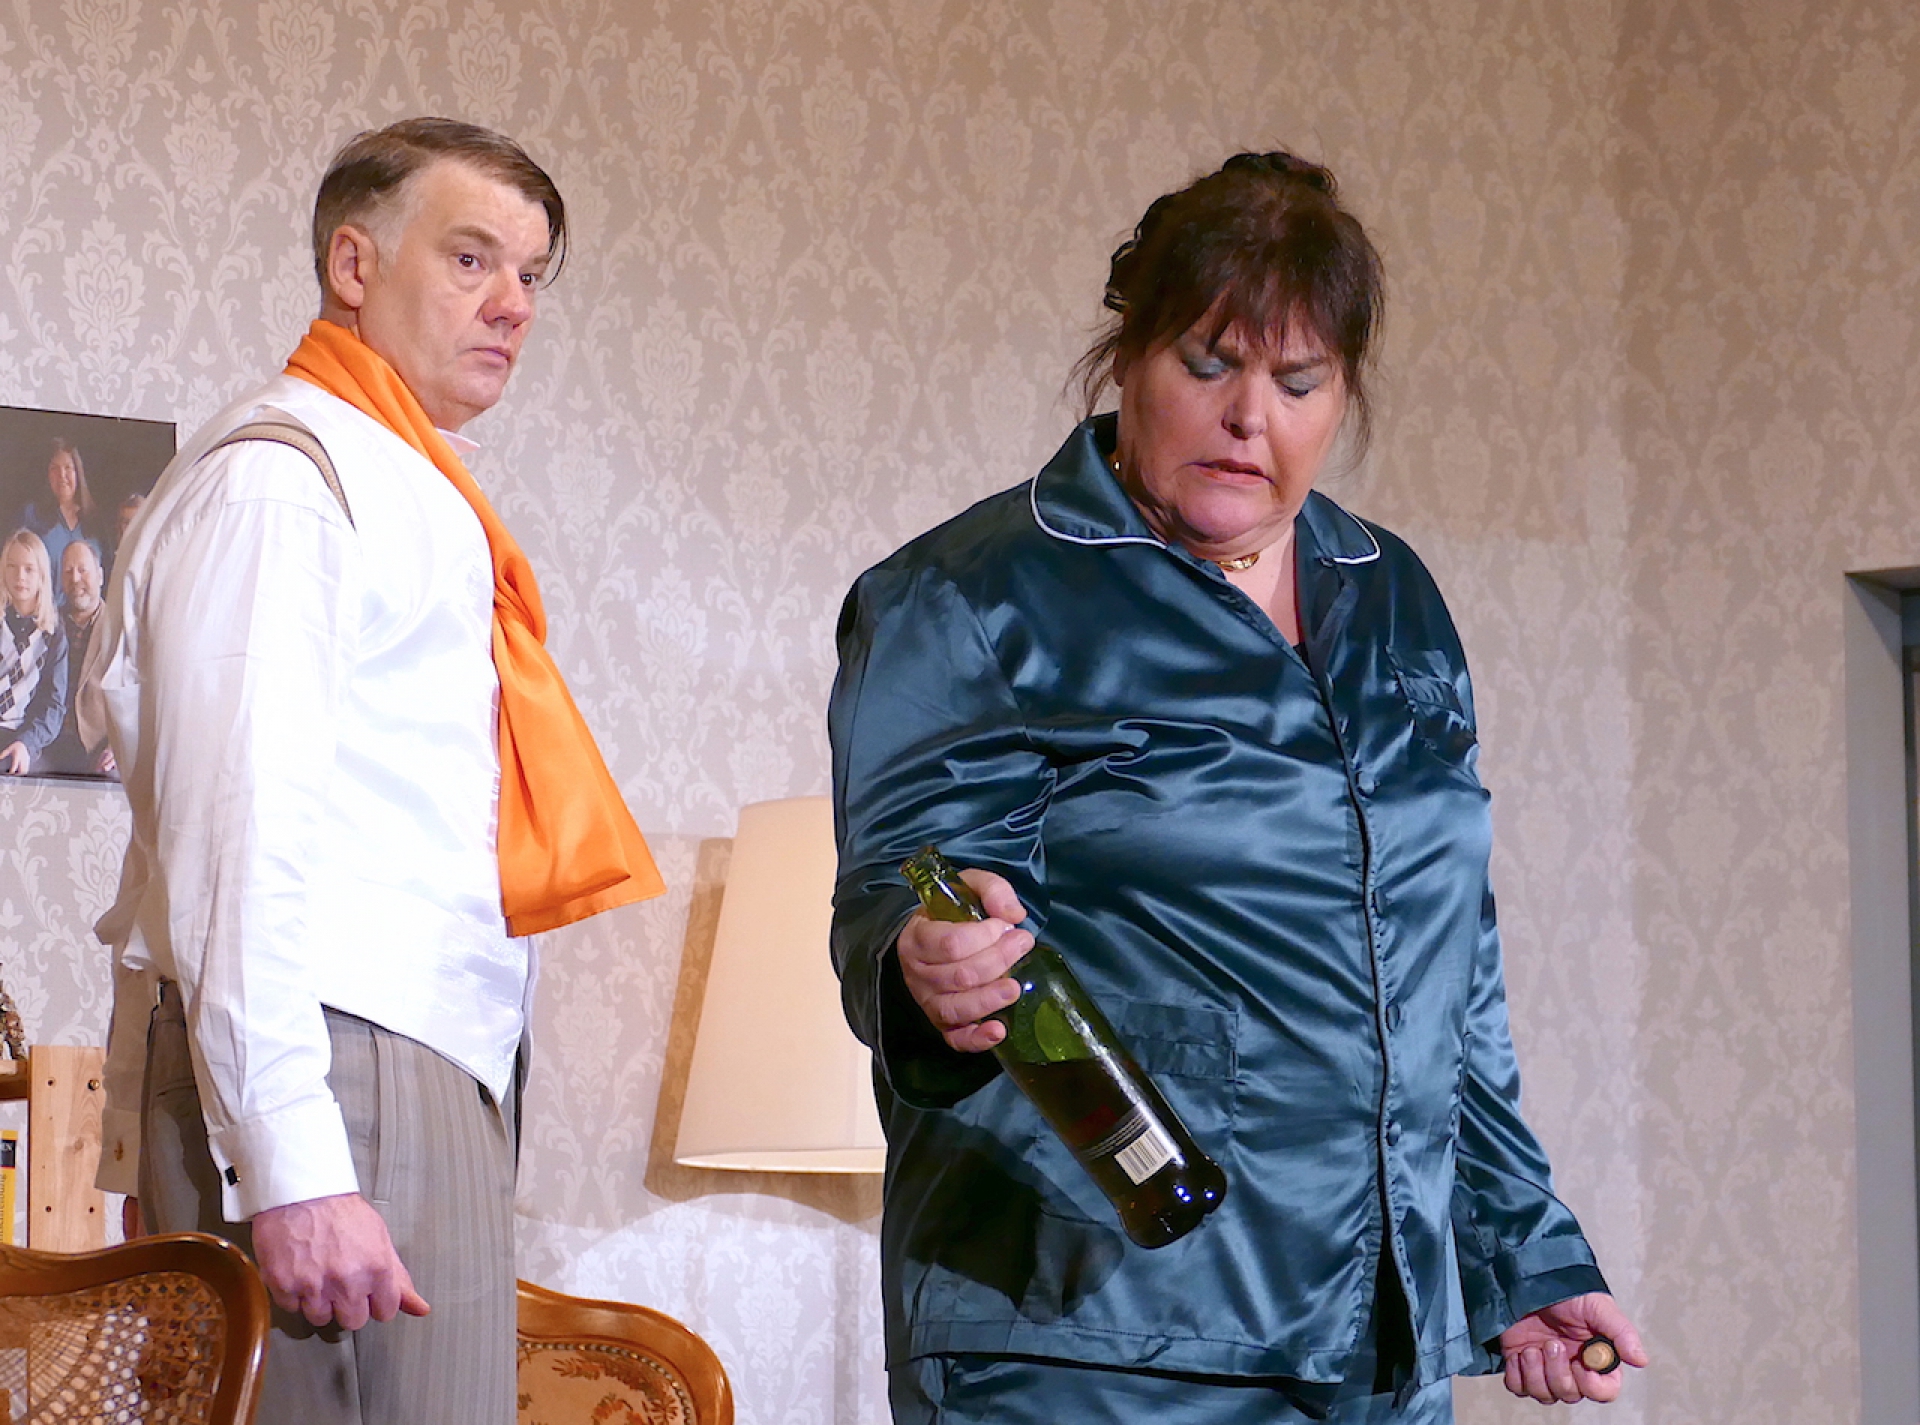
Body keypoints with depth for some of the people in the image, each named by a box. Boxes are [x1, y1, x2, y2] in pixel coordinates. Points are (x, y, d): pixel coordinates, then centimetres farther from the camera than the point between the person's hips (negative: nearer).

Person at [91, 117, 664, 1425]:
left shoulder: (407, 491, 24)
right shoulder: (279, 473, -5)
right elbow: (231, 835, -15)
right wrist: (291, 1166, -23)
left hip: (431, 1070, 9)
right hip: (332, 1083, -9)